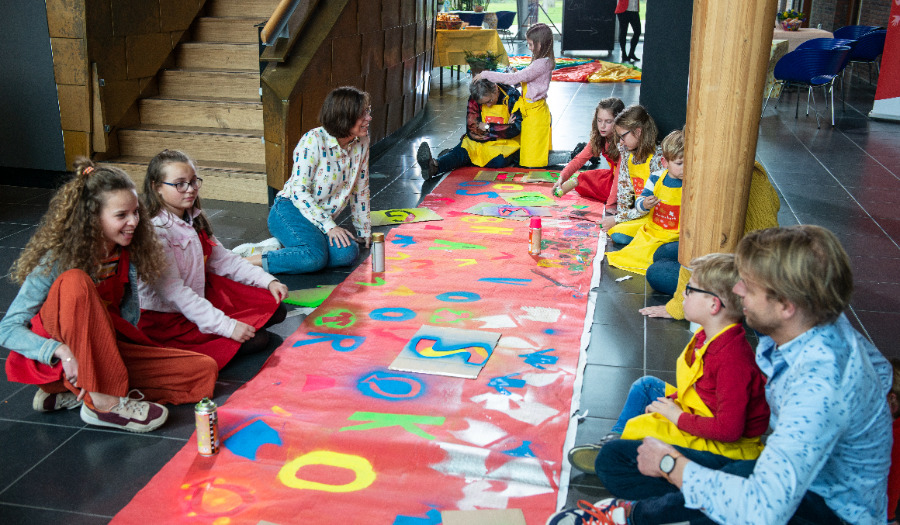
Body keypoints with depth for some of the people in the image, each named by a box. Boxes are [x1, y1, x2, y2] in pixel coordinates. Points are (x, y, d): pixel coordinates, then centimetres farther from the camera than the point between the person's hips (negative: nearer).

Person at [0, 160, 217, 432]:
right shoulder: (57, 260, -17)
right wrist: (62, 351, -34)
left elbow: (128, 316, 3)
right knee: (75, 282, -33)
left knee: (204, 372, -12)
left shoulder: (127, 254, -3)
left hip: (107, 354, 6)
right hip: (56, 361, -5)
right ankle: (102, 403, -30)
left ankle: (73, 393, -9)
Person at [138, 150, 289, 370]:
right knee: (255, 339, -18)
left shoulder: (194, 220, 4)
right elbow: (175, 293, -28)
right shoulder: (155, 232, -23)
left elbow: (223, 259, 11)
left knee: (276, 310, 3)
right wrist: (227, 326, -32)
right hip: (167, 319, -8)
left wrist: (269, 281, 0)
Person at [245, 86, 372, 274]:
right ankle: (246, 263, -24)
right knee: (315, 257, -35)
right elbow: (299, 190, -19)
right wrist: (329, 226, -24)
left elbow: (360, 189, 12)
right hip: (291, 210, -6)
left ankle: (282, 248, -10)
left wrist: (364, 230, 15)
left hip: (323, 219, 7)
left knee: (348, 253, -25)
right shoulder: (313, 141, -17)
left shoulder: (362, 142, 2)